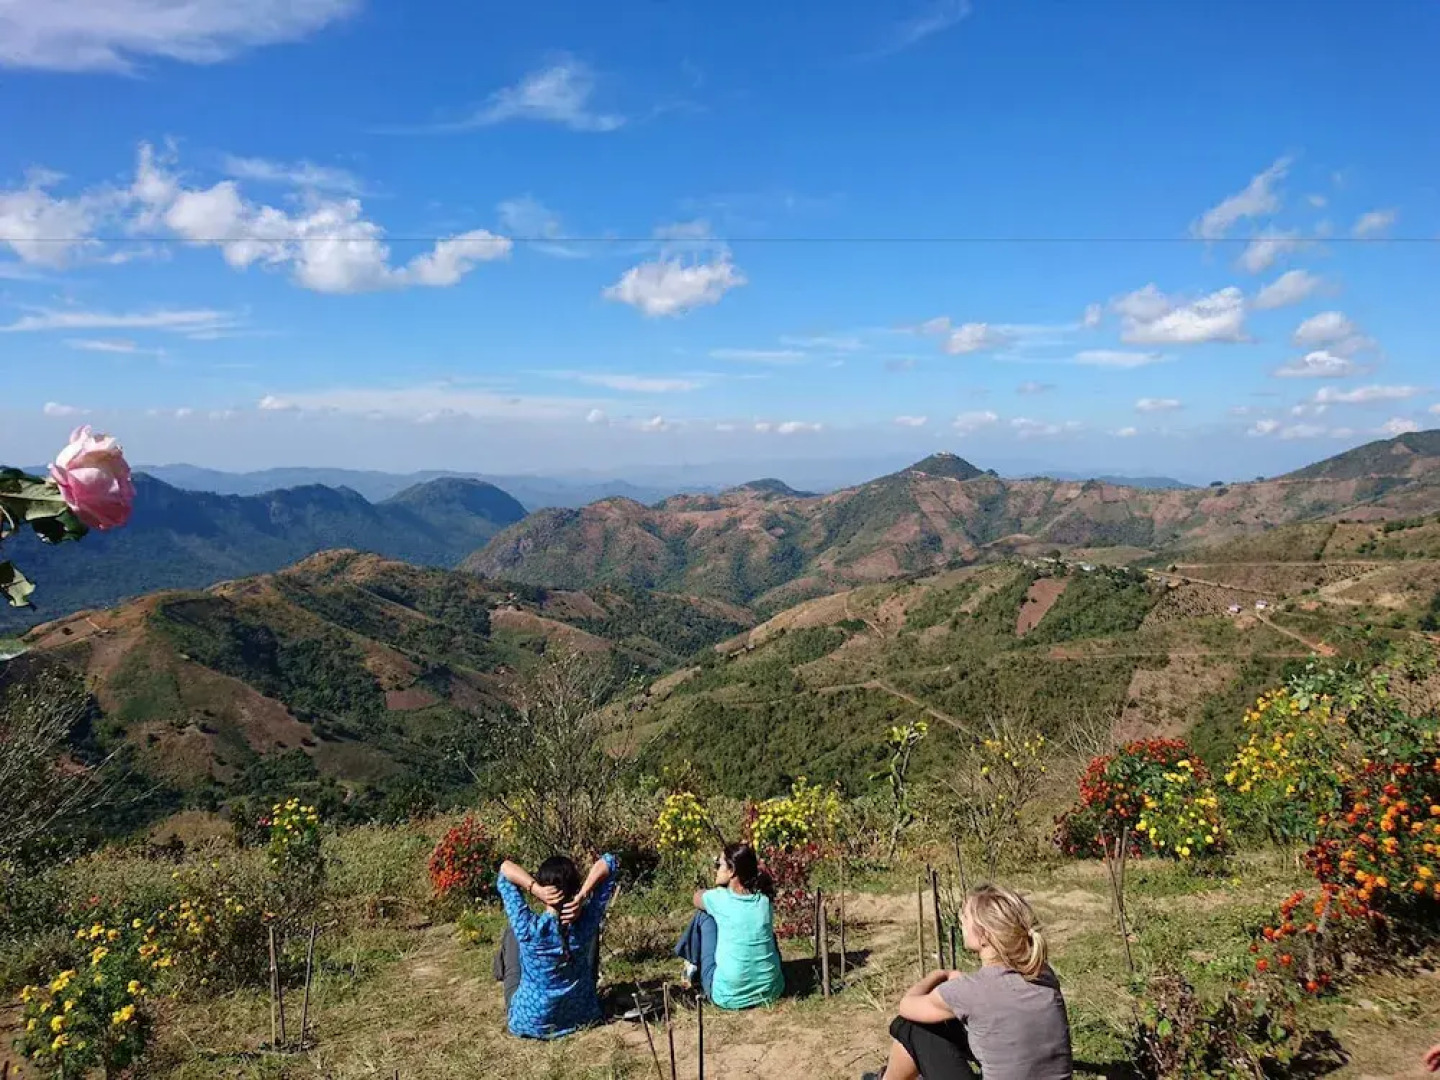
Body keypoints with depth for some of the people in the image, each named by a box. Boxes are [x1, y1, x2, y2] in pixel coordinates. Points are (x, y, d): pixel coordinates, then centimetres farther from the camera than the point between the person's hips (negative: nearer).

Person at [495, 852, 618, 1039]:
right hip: (582, 1017, 1)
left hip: (527, 1023, -1)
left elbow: (505, 868, -20)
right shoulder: (587, 923, -23)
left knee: (512, 932, 14)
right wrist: (582, 896, -29)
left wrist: (535, 889, -36)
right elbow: (609, 862, -16)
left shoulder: (528, 928, -29)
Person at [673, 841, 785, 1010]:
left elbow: (697, 897, 14)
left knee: (704, 915, 11)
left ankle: (692, 967, 32)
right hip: (771, 992, 4)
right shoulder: (765, 899, -2)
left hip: (728, 996, -3)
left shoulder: (720, 898, -10)